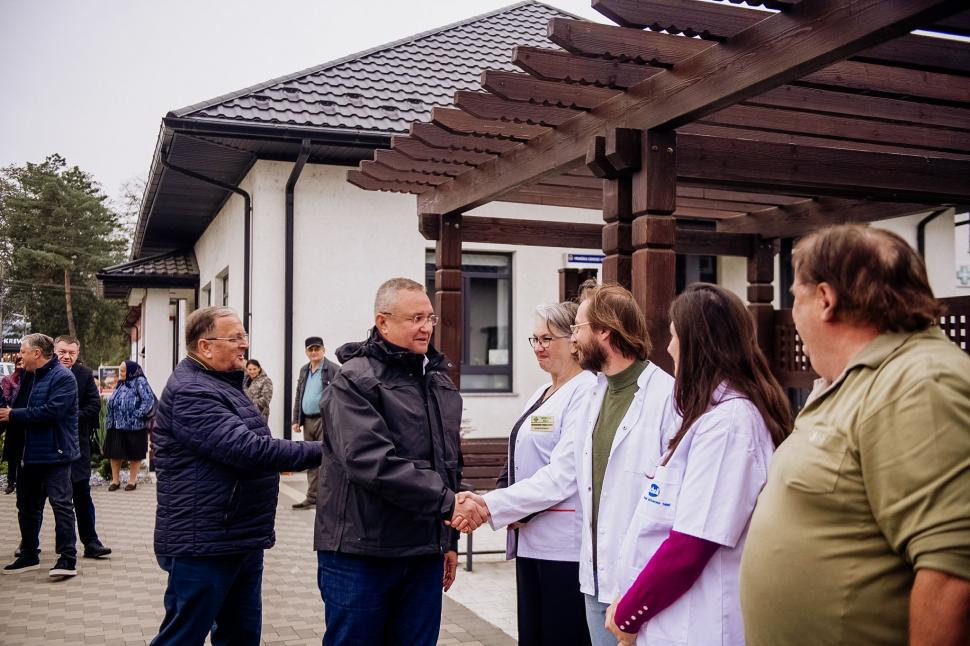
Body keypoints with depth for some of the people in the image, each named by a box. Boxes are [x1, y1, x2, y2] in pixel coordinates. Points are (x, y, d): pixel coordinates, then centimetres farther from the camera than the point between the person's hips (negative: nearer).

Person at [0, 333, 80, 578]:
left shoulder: (63, 377, -14)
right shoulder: (29, 377, 13)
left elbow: (52, 411, -24)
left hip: (55, 453, -9)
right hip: (30, 453, 9)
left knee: (62, 504, -5)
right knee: (27, 505, 16)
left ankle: (68, 559, -1)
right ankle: (29, 555, 29)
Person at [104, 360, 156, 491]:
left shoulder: (140, 382, -10)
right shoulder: (121, 384, 14)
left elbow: (149, 400, -17)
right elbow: (112, 402, 21)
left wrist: (138, 415, -19)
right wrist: (109, 419, 12)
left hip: (134, 426, -7)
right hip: (116, 426, 7)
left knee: (134, 454, 4)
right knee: (114, 453, 8)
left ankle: (132, 480, 15)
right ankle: (115, 480, 18)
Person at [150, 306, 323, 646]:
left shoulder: (223, 384, 16)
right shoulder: (190, 393, -19)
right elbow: (248, 450, -27)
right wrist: (318, 451, -23)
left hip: (243, 541, 10)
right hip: (204, 547, -10)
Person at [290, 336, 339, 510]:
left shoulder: (334, 370, -6)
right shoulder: (304, 370, 17)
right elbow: (298, 396, 20)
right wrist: (296, 420, 14)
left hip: (325, 420, -7)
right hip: (308, 421, 7)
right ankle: (312, 498, 17)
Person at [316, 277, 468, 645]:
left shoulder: (441, 383, 13)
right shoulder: (355, 381, -10)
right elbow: (370, 461, -23)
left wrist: (450, 540, 18)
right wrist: (446, 501, -23)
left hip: (424, 555, 6)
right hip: (361, 554, -6)